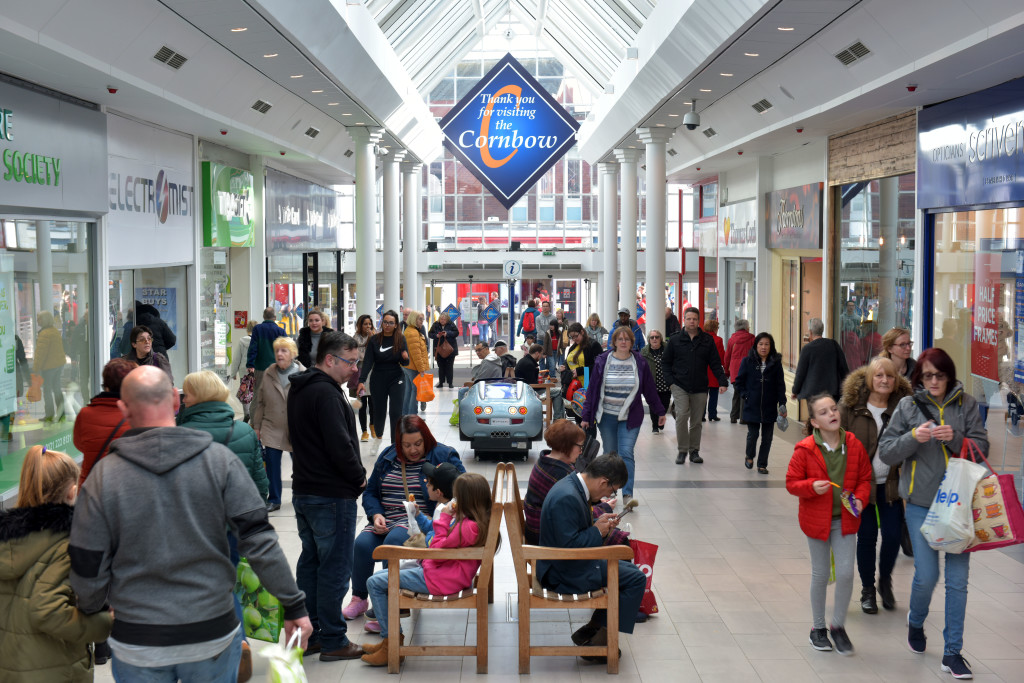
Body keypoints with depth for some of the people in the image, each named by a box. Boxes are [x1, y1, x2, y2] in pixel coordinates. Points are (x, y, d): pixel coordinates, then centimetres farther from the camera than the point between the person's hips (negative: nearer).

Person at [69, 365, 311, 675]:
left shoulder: (103, 476, -8)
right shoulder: (220, 460, -9)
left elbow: (87, 570, -3)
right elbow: (260, 541, -12)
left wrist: (92, 610, 17)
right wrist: (294, 605, -4)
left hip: (138, 649, 0)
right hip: (214, 638, 0)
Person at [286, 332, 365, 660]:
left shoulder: (298, 390, 12)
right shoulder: (326, 394, -20)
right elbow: (340, 446, -24)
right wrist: (359, 477, -8)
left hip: (304, 490, 10)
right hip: (331, 496, -10)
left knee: (310, 562, 16)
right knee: (334, 568, -1)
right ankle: (333, 641, 7)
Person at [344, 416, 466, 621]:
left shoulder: (443, 456, 3)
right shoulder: (388, 457, 15)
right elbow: (370, 493, 20)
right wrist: (376, 515, 1)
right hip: (386, 521, 4)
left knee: (394, 540, -35)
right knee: (362, 543, -25)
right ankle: (358, 599, -5)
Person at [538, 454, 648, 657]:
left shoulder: (571, 485, 6)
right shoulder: (567, 498, -27)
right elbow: (569, 545, -28)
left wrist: (599, 523, 4)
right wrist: (597, 531, -15)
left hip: (569, 564, 11)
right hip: (563, 574, -11)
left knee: (630, 570, 19)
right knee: (636, 579, -9)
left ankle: (590, 630, 20)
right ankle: (599, 643, -2)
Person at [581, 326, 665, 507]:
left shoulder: (640, 363, 1)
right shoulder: (602, 362, -1)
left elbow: (650, 390, 10)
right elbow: (592, 390, 2)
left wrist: (660, 412, 14)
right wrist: (586, 417, 1)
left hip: (630, 417, -1)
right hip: (606, 417, 1)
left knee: (626, 453, -12)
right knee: (610, 455, 9)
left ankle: (628, 494, -14)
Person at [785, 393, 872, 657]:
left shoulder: (854, 445, -4)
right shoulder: (805, 449, -12)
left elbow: (865, 478, 7)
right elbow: (791, 482, -7)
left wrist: (860, 498, -11)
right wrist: (812, 487, -25)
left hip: (845, 519, 2)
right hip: (816, 520, -2)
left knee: (846, 573, -5)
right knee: (820, 575, 9)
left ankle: (838, 626, 16)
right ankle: (818, 628, 27)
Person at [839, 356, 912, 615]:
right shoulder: (850, 407, -6)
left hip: (890, 484, 2)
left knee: (893, 535, -1)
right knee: (866, 536, 4)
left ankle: (885, 581, 27)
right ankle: (867, 589, 23)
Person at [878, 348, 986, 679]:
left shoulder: (966, 404, 3)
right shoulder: (908, 405, 1)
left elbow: (982, 447, 0)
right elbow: (886, 453, -1)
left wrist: (955, 438, -17)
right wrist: (913, 437, -18)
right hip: (921, 503, -1)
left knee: (958, 579, 2)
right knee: (926, 575, -4)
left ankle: (952, 652, 13)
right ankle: (915, 622, 29)